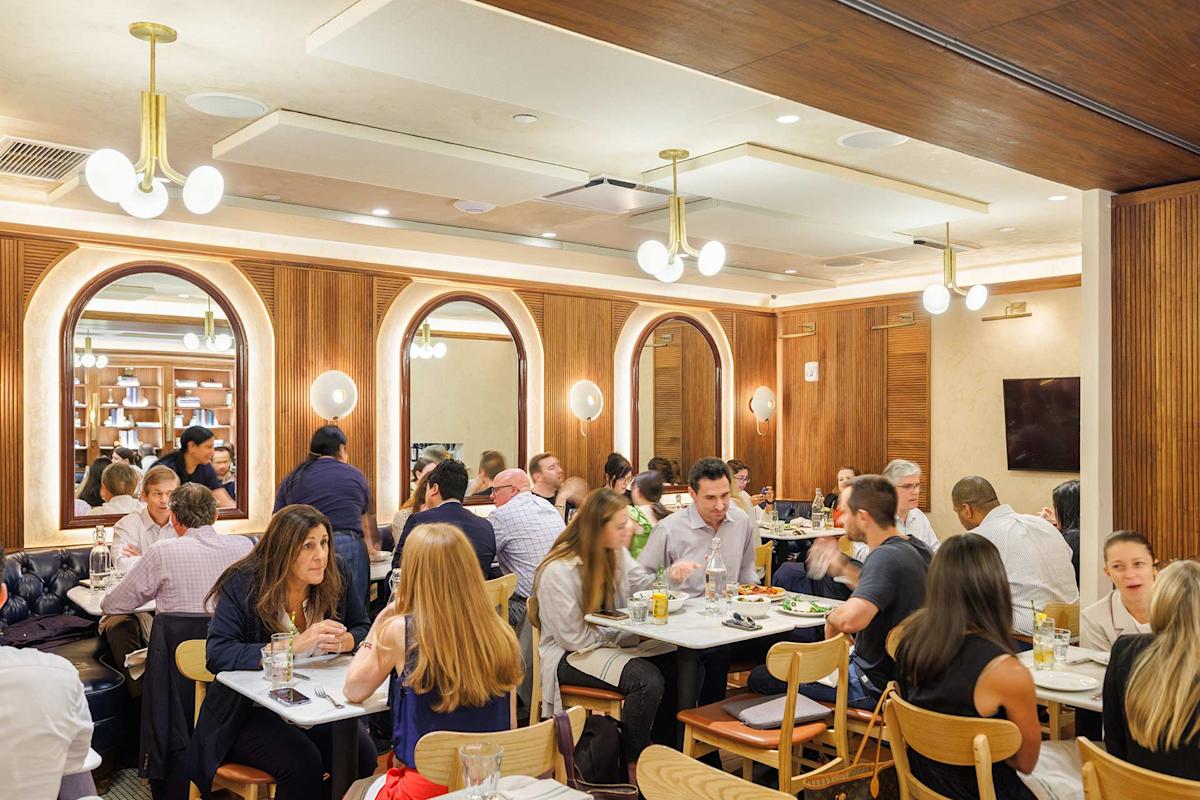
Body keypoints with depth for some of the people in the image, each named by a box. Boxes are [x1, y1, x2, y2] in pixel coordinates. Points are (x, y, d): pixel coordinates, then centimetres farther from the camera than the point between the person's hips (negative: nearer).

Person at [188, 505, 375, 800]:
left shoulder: (336, 574, -3)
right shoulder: (242, 585, -14)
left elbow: (364, 629, 8)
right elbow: (217, 654, -23)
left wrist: (344, 641, -18)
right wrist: (294, 646, -33)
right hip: (250, 711, -3)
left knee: (363, 757, -21)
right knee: (303, 763, -29)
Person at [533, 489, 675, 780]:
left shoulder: (617, 553, 4)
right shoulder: (557, 572, -19)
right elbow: (575, 638, -17)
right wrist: (623, 635, -15)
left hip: (610, 643, 7)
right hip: (571, 656, -7)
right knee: (647, 679, -30)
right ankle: (635, 767, -7)